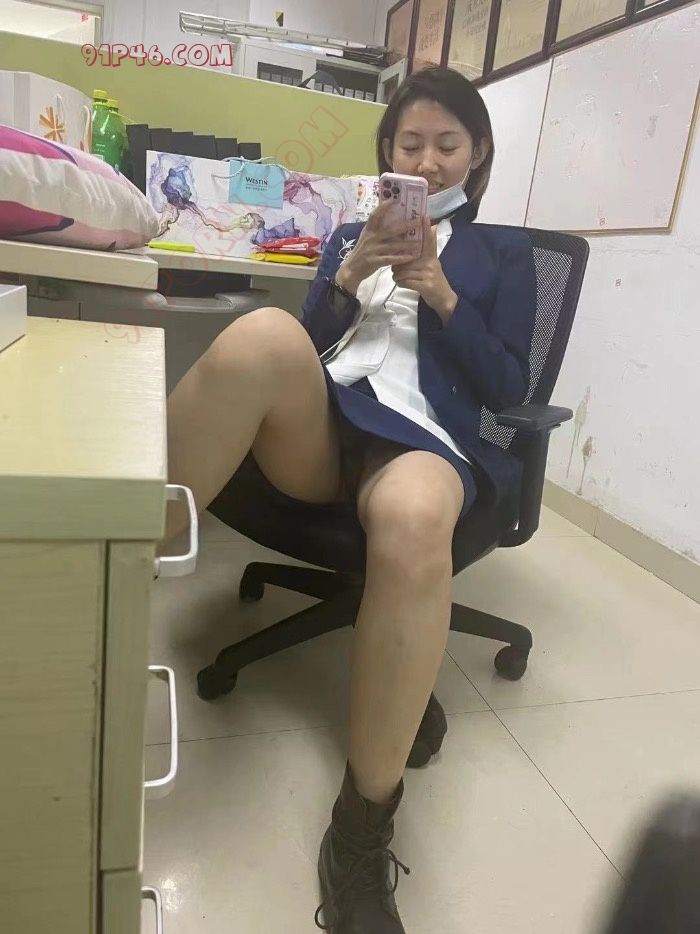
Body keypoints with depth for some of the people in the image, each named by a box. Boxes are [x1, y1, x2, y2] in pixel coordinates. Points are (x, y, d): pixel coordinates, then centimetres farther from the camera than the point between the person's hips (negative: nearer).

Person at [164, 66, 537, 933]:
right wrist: (349, 279, -2)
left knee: (414, 525, -41)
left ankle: (363, 827, -25)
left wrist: (442, 295, -3)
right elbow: (305, 344, 16)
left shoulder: (505, 251, 20)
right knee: (264, 334, -34)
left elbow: (509, 388, 9)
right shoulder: (351, 231, 27)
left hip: (422, 436, -1)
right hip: (318, 427, 2)